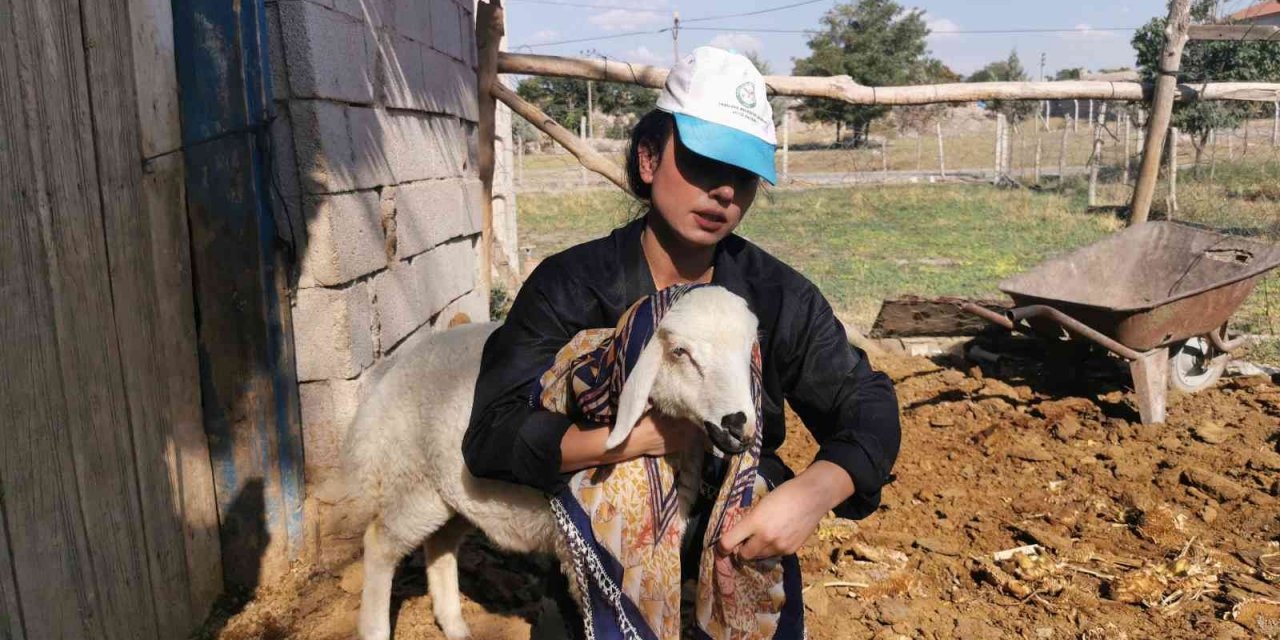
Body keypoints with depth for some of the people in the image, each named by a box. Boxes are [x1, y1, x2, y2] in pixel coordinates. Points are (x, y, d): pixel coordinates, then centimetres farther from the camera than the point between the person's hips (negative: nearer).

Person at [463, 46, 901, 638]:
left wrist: (816, 490, -30)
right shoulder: (569, 287, -16)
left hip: (749, 560, 2)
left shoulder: (778, 296, -10)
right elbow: (491, 436, -20)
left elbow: (868, 402, -9)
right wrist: (644, 435, -32)